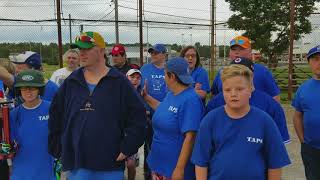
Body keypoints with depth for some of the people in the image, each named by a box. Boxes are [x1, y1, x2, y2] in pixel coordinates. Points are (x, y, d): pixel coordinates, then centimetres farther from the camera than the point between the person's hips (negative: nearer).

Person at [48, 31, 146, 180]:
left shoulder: (119, 82, -4)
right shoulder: (71, 82, 7)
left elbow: (137, 115, -4)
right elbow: (55, 116, 14)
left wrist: (127, 149, -7)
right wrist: (58, 149, 10)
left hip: (110, 166, -3)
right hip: (76, 164, 3)